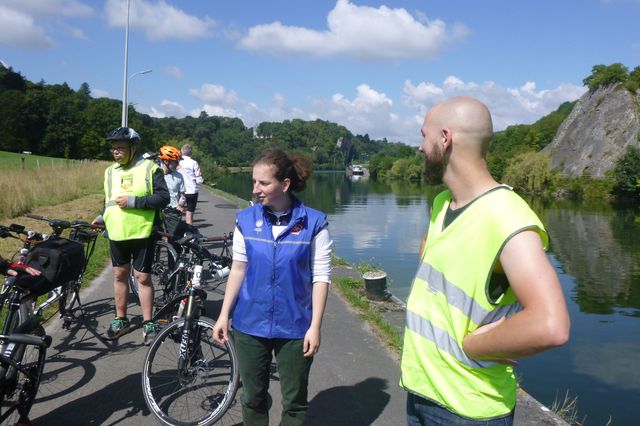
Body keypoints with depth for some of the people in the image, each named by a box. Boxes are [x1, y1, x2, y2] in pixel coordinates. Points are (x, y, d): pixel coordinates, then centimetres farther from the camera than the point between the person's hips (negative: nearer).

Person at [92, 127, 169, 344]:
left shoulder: (149, 168, -7)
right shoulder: (110, 171, 11)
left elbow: (163, 198, -14)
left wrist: (133, 201, -20)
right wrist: (102, 217, 4)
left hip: (142, 234, -5)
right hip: (117, 234, 5)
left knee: (143, 277, -1)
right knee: (120, 275, 12)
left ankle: (148, 323, 11)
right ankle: (121, 319, 25)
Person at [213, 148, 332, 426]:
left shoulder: (313, 223, -10)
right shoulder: (246, 220, -2)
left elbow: (320, 278, -7)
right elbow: (238, 269, 5)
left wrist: (315, 326, -10)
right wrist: (224, 314, 4)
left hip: (295, 327, -2)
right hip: (249, 325, 2)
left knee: (294, 402, 11)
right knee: (253, 398, 16)